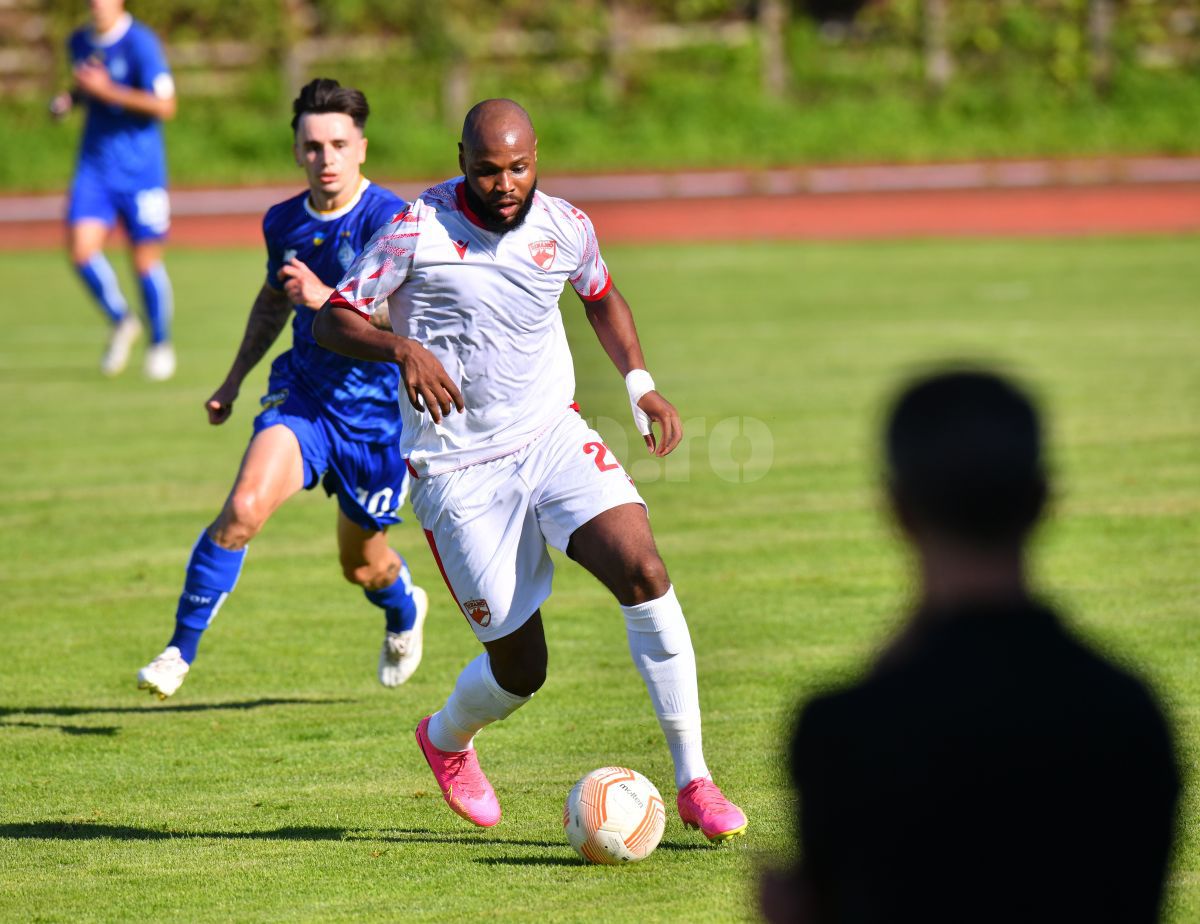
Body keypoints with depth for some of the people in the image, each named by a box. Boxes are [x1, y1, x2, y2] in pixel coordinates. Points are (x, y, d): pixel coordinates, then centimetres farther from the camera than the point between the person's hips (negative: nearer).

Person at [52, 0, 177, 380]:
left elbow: (164, 106, -17)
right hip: (95, 166, 5)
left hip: (140, 168, -5)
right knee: (82, 249, -12)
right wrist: (69, 99, 5)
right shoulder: (79, 42, 8)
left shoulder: (141, 42, -12)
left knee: (146, 260, 1)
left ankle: (160, 344, 22)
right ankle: (120, 323, 13)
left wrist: (107, 91, -20)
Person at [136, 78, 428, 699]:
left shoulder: (390, 220, -18)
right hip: (302, 393, 3)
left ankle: (404, 611, 51)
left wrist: (326, 298, -40)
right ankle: (180, 651, -12)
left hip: (378, 412, -3)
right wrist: (234, 380, 25)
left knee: (363, 565, 14)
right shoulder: (284, 223, 1)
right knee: (244, 508, -23)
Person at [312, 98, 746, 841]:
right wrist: (401, 348, -28)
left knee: (643, 570, -22)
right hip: (460, 469, -3)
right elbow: (333, 320, -8)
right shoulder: (417, 231, -12)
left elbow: (602, 295, 22)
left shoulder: (565, 227, 0)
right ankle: (447, 740, 37)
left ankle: (693, 782, -14)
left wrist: (640, 383, 7)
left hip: (552, 437, 3)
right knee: (520, 667, -1)